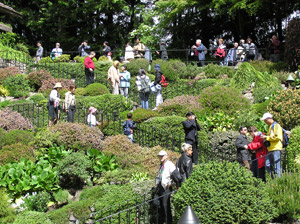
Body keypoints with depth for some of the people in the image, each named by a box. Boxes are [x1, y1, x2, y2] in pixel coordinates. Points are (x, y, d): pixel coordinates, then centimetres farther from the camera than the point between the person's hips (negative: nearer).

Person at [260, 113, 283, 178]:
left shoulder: (276, 125, -5)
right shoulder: (270, 127, 23)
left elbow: (277, 137, -15)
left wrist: (267, 137, -10)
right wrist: (265, 138, 15)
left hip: (276, 149, -9)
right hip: (270, 149, 9)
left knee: (277, 166, -7)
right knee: (268, 166, 5)